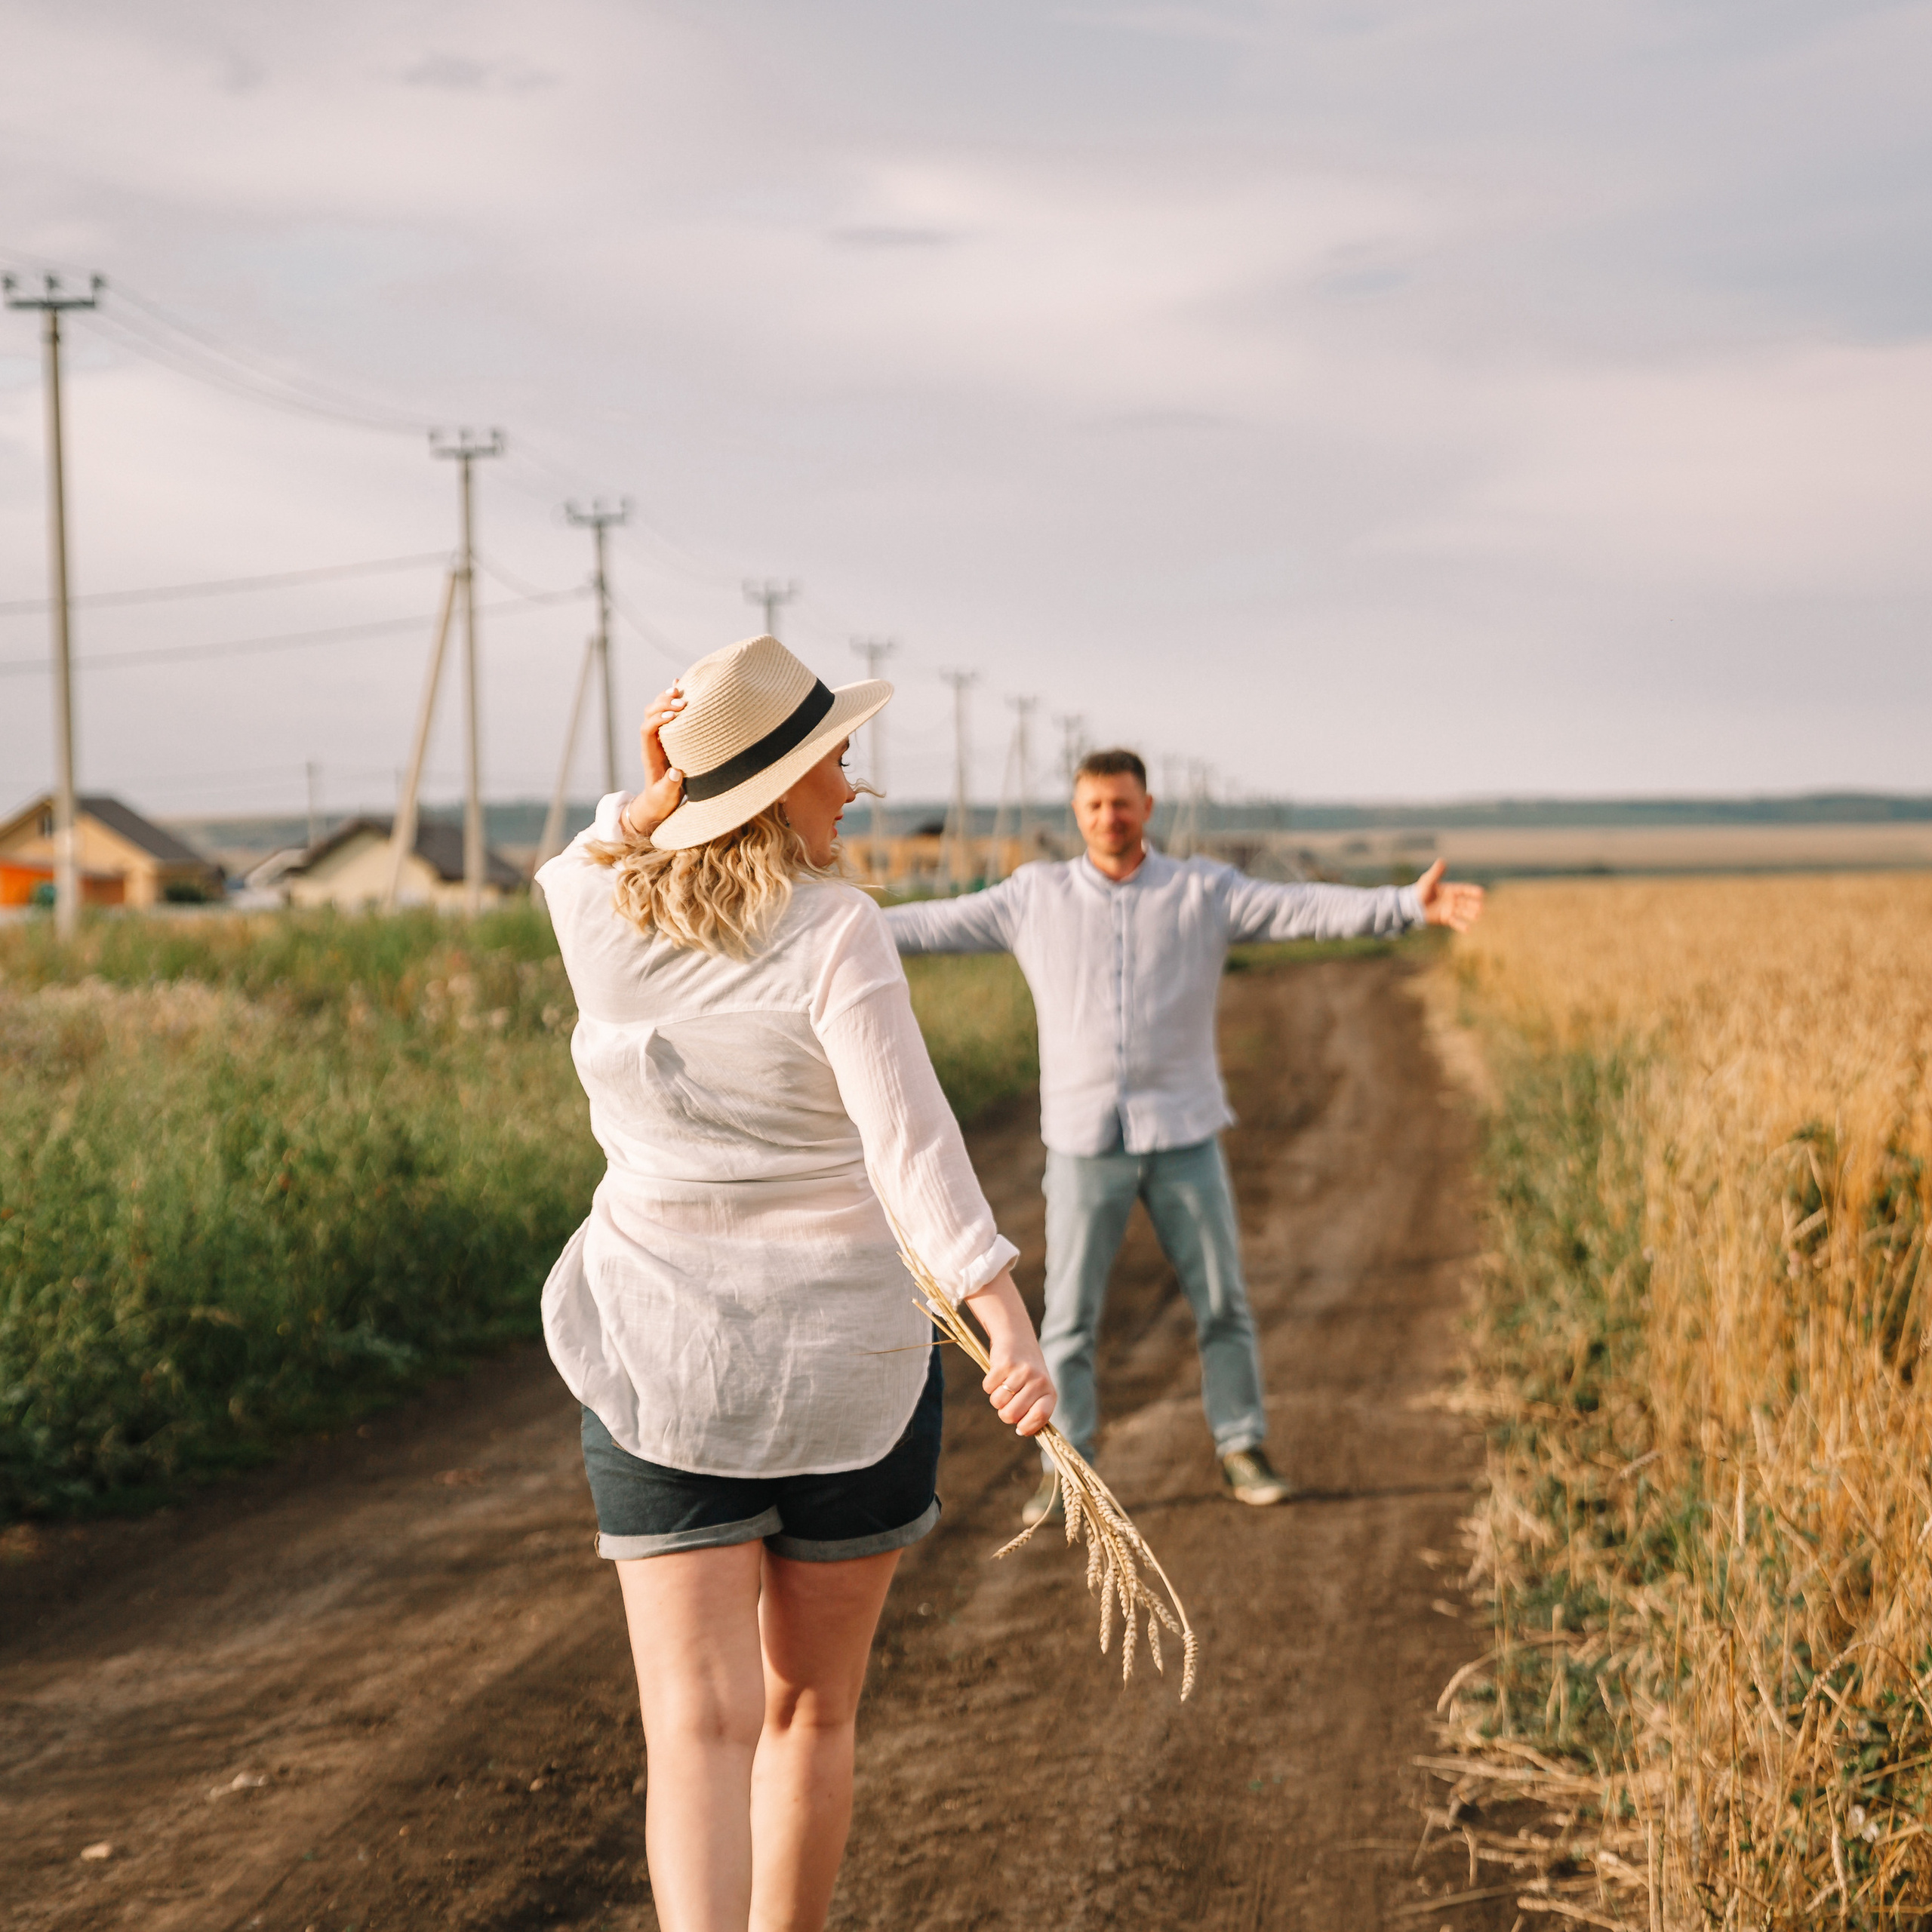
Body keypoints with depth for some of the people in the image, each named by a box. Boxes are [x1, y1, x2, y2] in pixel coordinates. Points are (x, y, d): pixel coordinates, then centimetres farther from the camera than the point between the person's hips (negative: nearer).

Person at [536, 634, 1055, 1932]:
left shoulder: (598, 915, 0)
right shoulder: (836, 935, -13)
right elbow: (909, 1136, -28)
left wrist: (652, 796, 6)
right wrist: (1004, 1312, -37)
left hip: (657, 1368, 2)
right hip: (843, 1362, -2)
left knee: (699, 1723, -5)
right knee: (813, 1711, 17)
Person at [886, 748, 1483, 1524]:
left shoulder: (1204, 891, 0)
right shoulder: (1035, 897, 4)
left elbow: (1309, 908, -10)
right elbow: (933, 923, 7)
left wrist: (1410, 905, -22)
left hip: (1182, 1134, 0)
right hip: (1083, 1140, 0)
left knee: (1222, 1302, 5)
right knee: (1068, 1314, 2)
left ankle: (1242, 1452, 19)